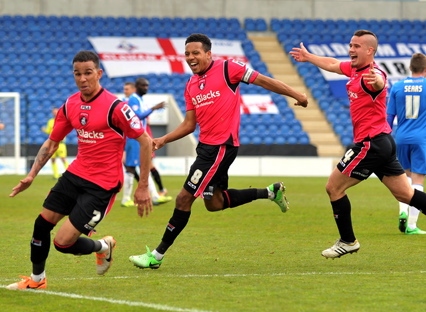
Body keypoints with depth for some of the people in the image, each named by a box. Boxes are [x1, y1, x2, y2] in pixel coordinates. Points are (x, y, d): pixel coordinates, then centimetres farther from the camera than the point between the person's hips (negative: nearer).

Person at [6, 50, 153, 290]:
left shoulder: (115, 107, -18)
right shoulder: (70, 105, 3)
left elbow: (146, 141, -15)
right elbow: (52, 143, 15)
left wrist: (143, 187, -14)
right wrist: (31, 175, 7)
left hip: (103, 184, -6)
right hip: (76, 174, 6)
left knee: (63, 242, -11)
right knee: (42, 223, 6)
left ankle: (103, 247, 20)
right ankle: (37, 279, 28)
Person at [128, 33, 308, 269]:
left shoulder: (227, 69, -9)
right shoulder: (191, 86, 12)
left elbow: (263, 81, -5)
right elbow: (189, 124, 14)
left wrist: (296, 95, -5)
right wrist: (163, 140, 1)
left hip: (222, 146, -9)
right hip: (206, 146, 9)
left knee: (184, 198, -8)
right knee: (214, 203, 16)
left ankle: (157, 255, -1)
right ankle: (270, 192, 31)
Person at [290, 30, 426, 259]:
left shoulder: (372, 73, -19)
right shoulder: (354, 68, 9)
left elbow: (379, 83, -45)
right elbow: (332, 64, 30)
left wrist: (376, 81, -69)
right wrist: (308, 57, 44)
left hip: (371, 143, -10)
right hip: (384, 142, 10)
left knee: (334, 187, 1)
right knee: (405, 194, 10)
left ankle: (348, 241, 11)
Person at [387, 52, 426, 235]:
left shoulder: (397, 87, 3)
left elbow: (389, 116, 6)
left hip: (401, 138, 3)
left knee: (405, 176, 22)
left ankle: (403, 212, 3)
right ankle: (411, 225, -3)